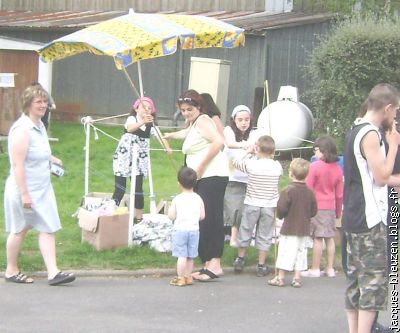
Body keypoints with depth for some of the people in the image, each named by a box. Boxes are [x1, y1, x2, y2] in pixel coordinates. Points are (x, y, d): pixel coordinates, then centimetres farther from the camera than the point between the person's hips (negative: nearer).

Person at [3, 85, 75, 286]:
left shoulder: (40, 126, 9)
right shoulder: (22, 129, -19)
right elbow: (17, 164, -23)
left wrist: (52, 159, 11)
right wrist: (24, 194, -25)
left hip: (42, 188, 8)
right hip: (24, 188, -8)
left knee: (48, 228, 1)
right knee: (20, 229, 7)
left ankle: (53, 272, -1)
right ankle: (11, 270, 23)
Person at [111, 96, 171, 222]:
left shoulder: (151, 126, 1)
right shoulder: (132, 119, -8)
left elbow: (160, 138, -14)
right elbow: (130, 128, -32)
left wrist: (167, 148, -35)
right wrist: (142, 122, -51)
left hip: (139, 161, 3)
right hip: (124, 158, -3)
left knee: (138, 188, 1)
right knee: (120, 189, -4)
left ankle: (139, 217, 13)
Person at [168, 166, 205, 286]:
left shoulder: (177, 199, -9)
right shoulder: (198, 199, -1)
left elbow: (171, 216, -8)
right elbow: (202, 216, 2)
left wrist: (170, 208, 10)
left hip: (180, 230, -4)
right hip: (194, 230, 4)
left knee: (182, 256, -2)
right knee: (190, 256, 13)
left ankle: (180, 278, 2)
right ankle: (188, 276, 21)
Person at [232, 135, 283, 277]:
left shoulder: (251, 164, -13)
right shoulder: (277, 166, -8)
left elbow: (236, 162, 4)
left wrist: (248, 153, 16)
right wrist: (270, 157, 15)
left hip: (252, 204, -1)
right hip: (269, 206, 1)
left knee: (245, 231, 15)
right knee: (264, 236, 8)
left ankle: (240, 259, 27)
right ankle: (261, 265, 10)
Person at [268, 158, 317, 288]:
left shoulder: (288, 191, -16)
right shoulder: (309, 192, -1)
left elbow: (281, 209, -17)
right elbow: (314, 211, 4)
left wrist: (280, 216, 4)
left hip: (289, 228, -5)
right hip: (304, 229, 5)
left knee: (285, 252, 2)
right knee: (301, 252, 11)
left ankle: (280, 278, 7)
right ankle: (297, 278, 12)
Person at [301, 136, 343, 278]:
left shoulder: (315, 166, -13)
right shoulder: (337, 169, 4)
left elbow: (308, 189, -9)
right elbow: (339, 194, 10)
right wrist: (338, 211, 20)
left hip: (316, 206, -5)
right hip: (331, 207, 5)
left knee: (317, 238, -3)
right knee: (329, 238, 10)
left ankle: (315, 269, 2)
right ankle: (330, 268, 15)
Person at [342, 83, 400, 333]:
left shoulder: (356, 131, 15)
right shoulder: (370, 134, -15)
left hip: (354, 218, 10)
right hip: (370, 219, -10)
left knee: (356, 279, 11)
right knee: (375, 280, -8)